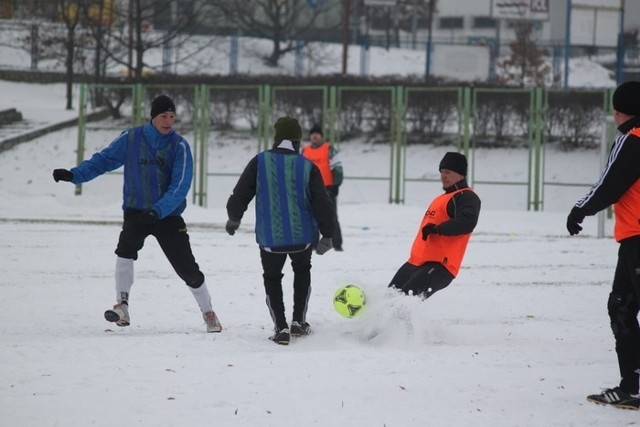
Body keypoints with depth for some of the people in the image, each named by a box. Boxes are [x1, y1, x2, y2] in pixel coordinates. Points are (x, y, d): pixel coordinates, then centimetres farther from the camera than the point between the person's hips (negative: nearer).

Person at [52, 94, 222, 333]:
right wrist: (74, 175, -10)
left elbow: (180, 185, -15)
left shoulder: (180, 146, -7)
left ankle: (208, 313, 20)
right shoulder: (131, 139, -3)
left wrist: (158, 210, -28)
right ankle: (122, 307, -19)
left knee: (187, 267, -1)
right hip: (136, 212, 1)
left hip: (168, 216, 0)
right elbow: (103, 160, 3)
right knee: (125, 250, -27)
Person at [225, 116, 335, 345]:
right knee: (302, 271, 28)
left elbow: (241, 194, -3)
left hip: (270, 238, -1)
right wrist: (327, 236, 8)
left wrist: (234, 217, 16)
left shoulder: (260, 162, -7)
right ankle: (298, 322, 25)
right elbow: (322, 204, -4)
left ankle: (281, 327, 6)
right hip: (303, 236, 1)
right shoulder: (308, 167, -5)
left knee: (272, 278, 19)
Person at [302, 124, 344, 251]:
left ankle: (337, 244, -3)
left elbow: (337, 168, -6)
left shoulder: (329, 149, -3)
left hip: (327, 188, -5)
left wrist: (336, 185, -12)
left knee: (331, 217, -5)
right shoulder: (305, 151, 12)